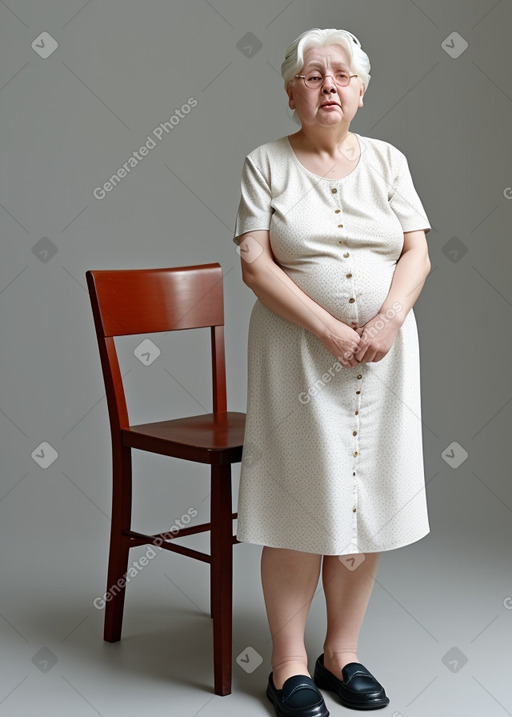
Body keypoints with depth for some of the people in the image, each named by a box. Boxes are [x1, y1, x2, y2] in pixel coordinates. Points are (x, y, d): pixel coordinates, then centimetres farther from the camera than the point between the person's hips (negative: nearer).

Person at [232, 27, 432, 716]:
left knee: (368, 503, 6)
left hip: (382, 353, 3)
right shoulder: (266, 164, 0)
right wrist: (329, 330, -17)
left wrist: (387, 321, -15)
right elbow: (256, 264, -9)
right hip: (299, 355, -3)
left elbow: (417, 252, 3)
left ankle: (342, 654, 21)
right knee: (301, 506, -1)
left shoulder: (388, 160, 9)